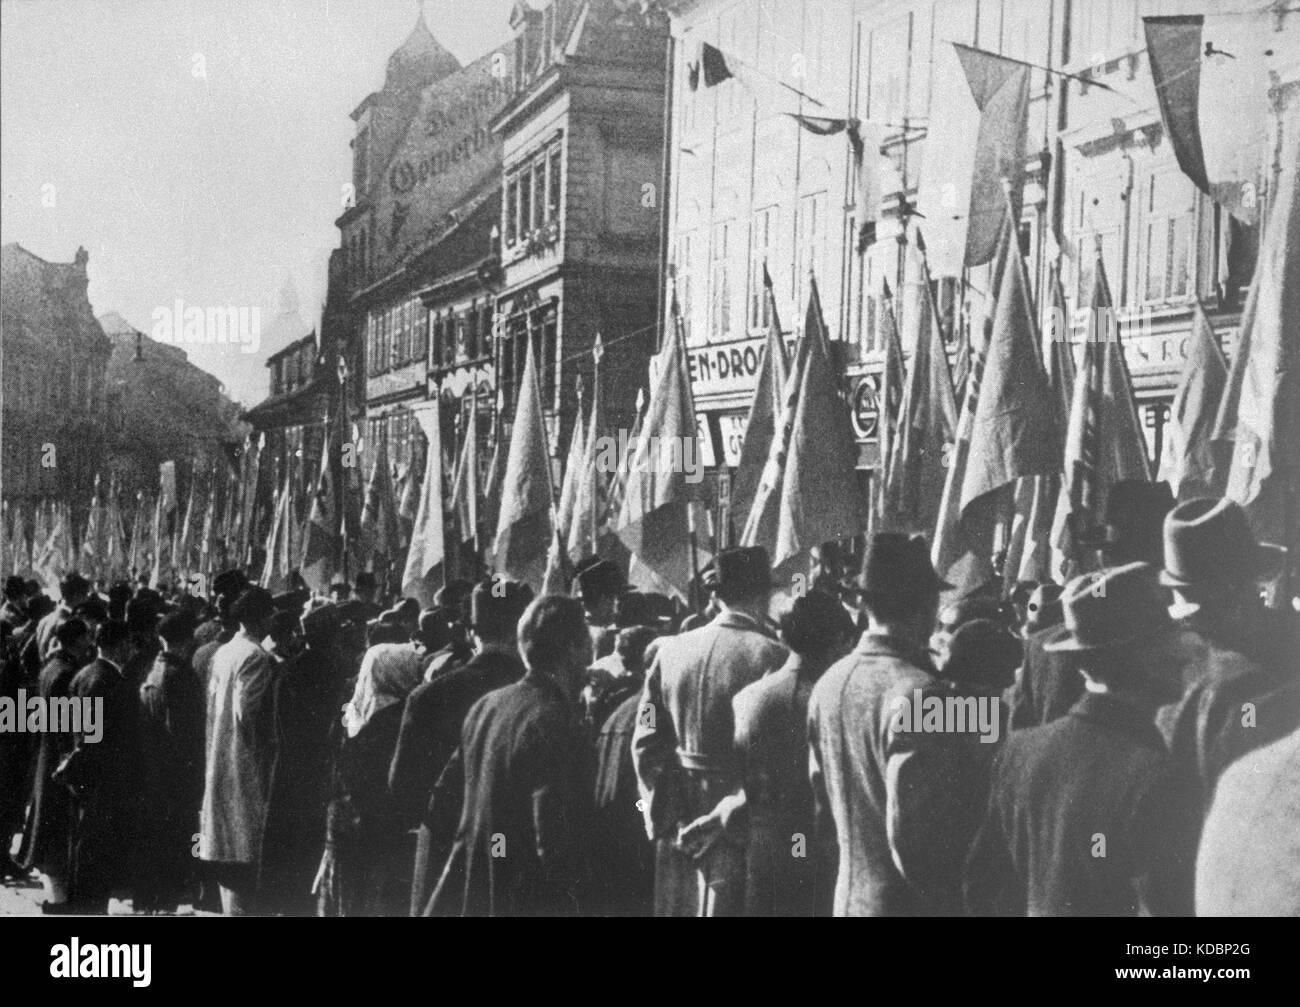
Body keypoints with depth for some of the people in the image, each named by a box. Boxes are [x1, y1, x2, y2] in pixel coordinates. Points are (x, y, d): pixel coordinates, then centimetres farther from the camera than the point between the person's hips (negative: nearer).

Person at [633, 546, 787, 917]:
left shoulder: (670, 649, 2)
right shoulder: (770, 656, -13)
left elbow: (645, 742, 3)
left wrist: (659, 812, 8)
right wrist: (728, 815, -14)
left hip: (677, 827, 5)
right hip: (739, 830, -5)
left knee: (678, 905, 16)